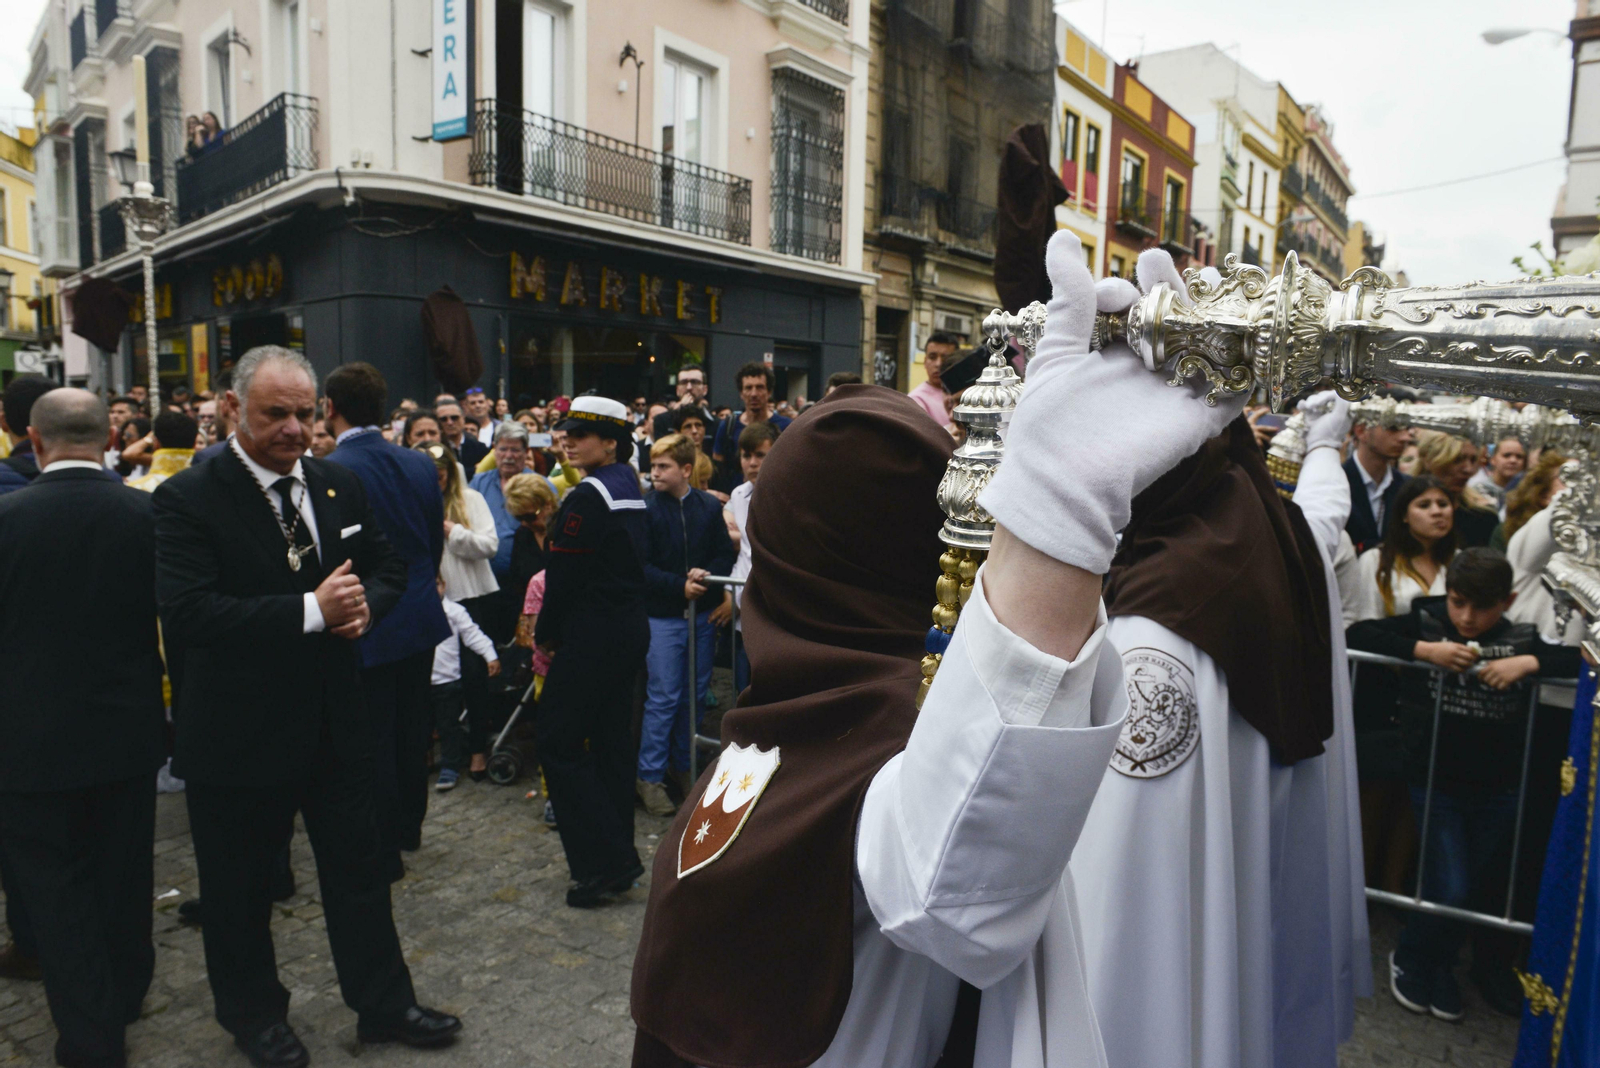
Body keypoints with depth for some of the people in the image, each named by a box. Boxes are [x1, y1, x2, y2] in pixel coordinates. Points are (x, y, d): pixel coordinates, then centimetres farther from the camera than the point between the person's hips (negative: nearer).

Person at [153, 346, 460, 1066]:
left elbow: (388, 567, 11)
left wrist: (365, 603, -11)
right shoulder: (189, 498, -14)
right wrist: (311, 610, -28)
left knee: (359, 870, 16)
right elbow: (188, 610, -25)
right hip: (238, 731, -4)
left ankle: (384, 1006, 34)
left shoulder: (340, 486, 4)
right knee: (240, 888, 16)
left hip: (336, 721, 5)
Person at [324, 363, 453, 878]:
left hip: (365, 626, -6)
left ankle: (385, 850, 18)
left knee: (373, 743, 7)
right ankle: (409, 826, 37)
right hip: (420, 619, 6)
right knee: (412, 731, 20)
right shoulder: (420, 464, 0)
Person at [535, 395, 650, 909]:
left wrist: (546, 634, -2)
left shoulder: (588, 496, -17)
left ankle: (605, 861, 0)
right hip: (629, 629, 9)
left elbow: (563, 576, -17)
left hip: (593, 635, -9)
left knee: (557, 737, -2)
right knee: (611, 736, 15)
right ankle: (618, 852, 25)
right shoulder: (629, 487, 11)